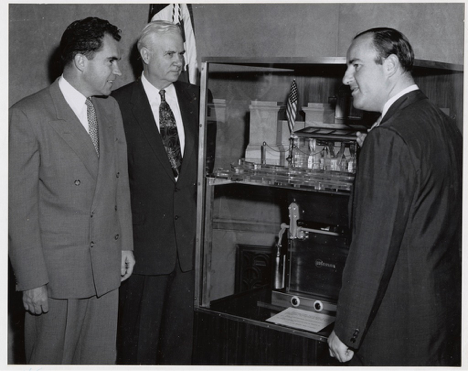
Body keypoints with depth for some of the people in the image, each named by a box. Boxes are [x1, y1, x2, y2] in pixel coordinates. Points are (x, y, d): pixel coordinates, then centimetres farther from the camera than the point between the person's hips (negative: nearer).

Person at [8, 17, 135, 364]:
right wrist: (31, 280, -13)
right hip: (56, 270, -6)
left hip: (106, 267, 6)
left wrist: (125, 244, 13)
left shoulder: (111, 108, 9)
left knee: (101, 359, 14)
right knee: (51, 360, 9)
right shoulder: (28, 116, -13)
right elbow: (19, 206, -13)